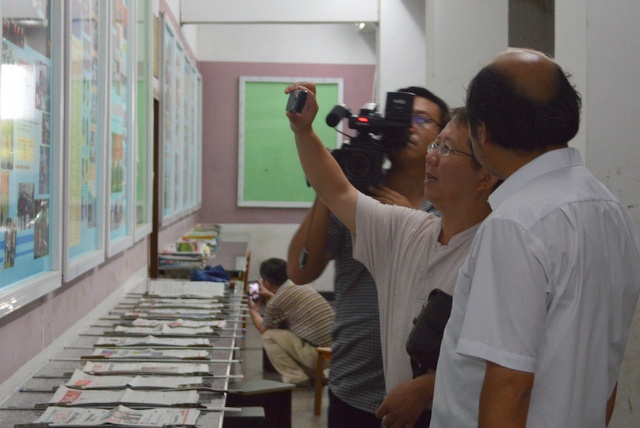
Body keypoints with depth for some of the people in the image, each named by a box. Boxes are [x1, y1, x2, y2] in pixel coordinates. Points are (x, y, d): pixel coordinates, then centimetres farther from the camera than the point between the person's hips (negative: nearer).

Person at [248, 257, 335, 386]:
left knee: (269, 336, 4)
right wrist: (270, 295, 51)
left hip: (318, 355, -8)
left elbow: (264, 330, 12)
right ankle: (315, 373, 21)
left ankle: (295, 377, 1)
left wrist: (253, 311, 30)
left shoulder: (274, 303, -8)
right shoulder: (304, 288, 13)